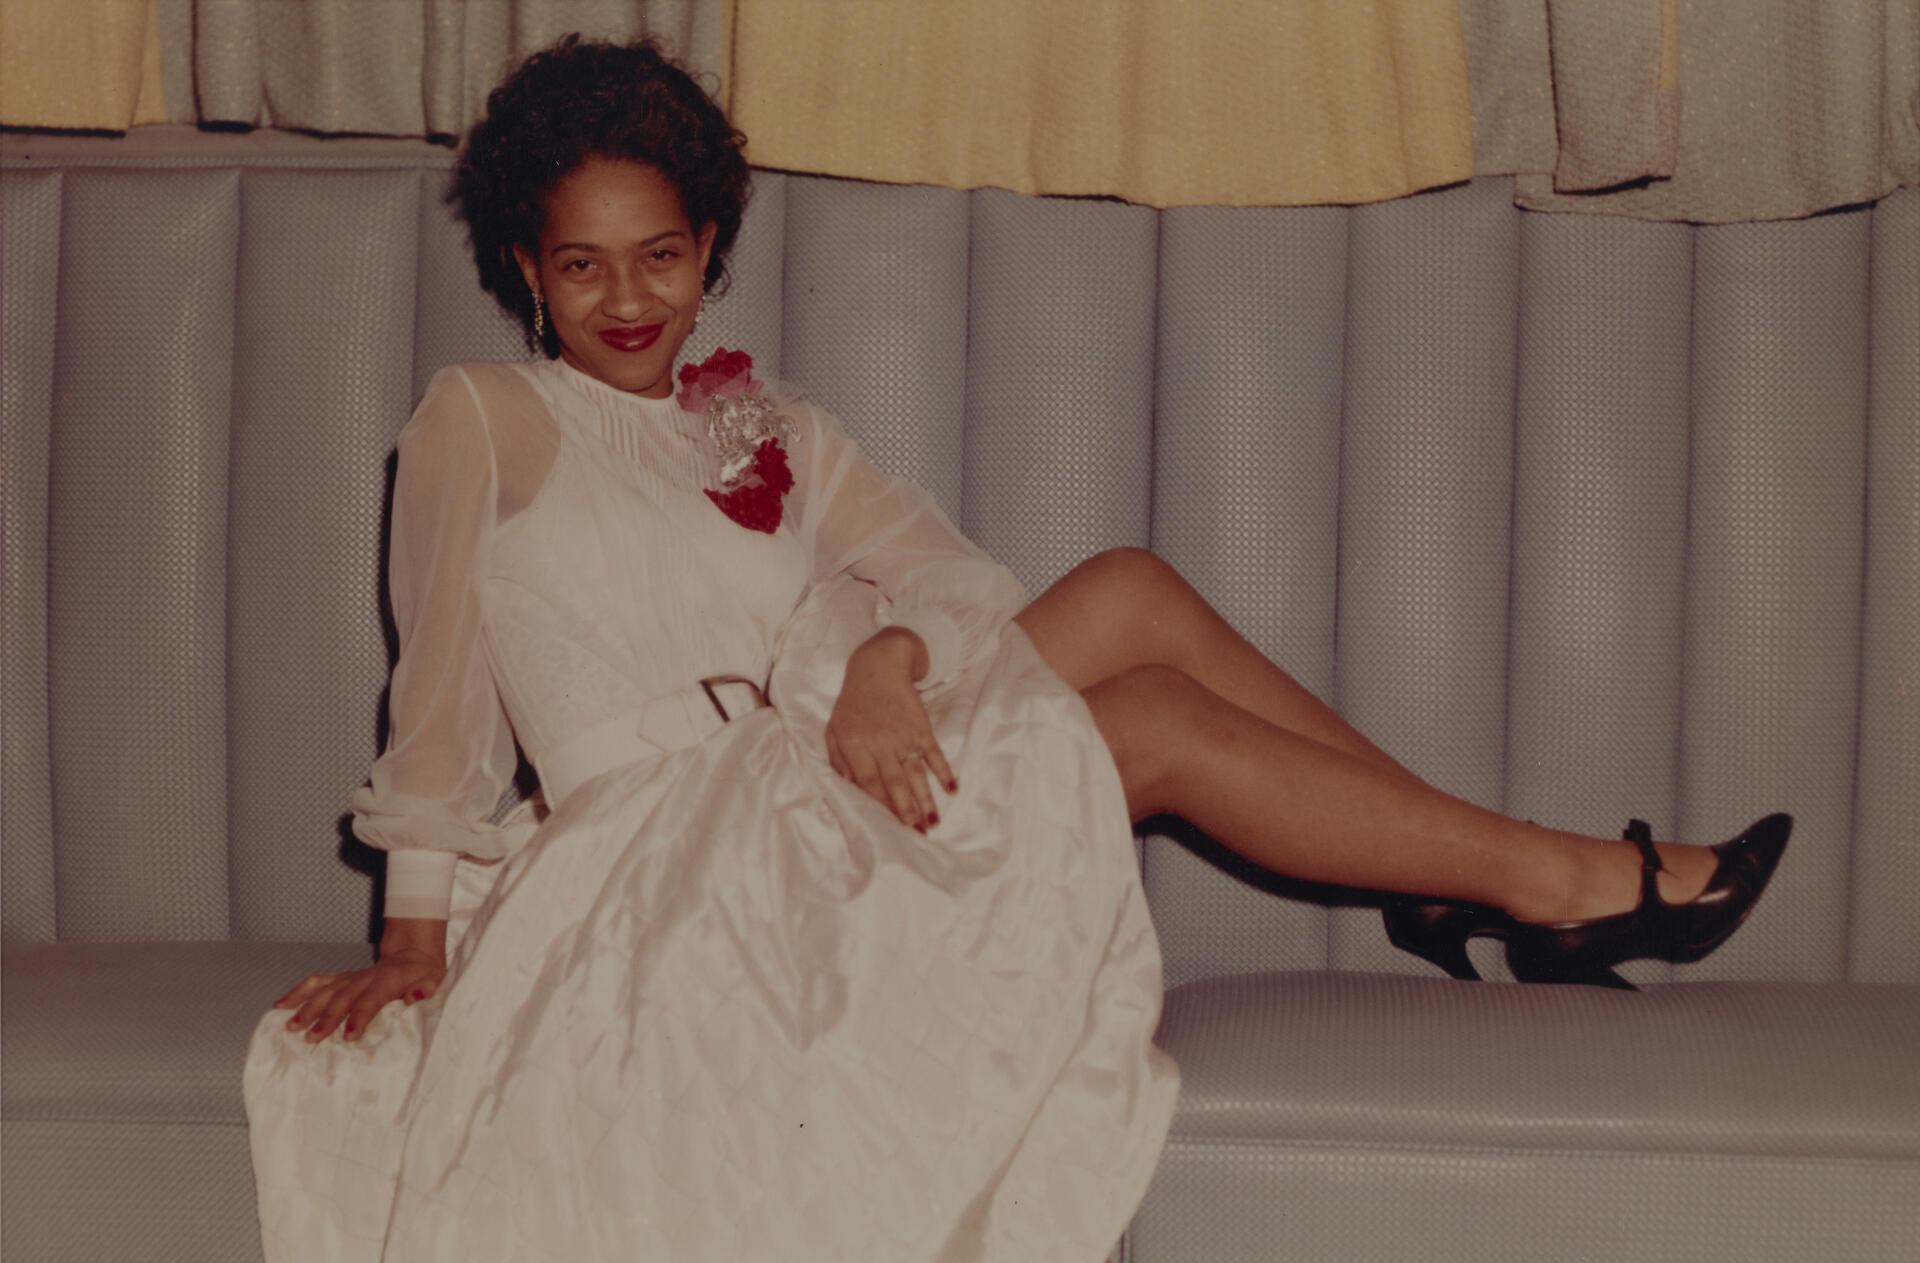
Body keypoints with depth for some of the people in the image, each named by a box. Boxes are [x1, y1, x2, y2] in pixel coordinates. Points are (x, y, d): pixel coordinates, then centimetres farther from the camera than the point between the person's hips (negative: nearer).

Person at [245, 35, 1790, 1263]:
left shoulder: (769, 426, 19)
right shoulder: (486, 421, 4)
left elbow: (941, 571, 4)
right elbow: (445, 687, -1)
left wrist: (885, 662, -19)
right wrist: (415, 941, -6)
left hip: (821, 810, 6)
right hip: (674, 864, -6)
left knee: (1128, 590, -13)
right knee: (1153, 713, -19)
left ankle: (1463, 881, -9)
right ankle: (1554, 875, -13)